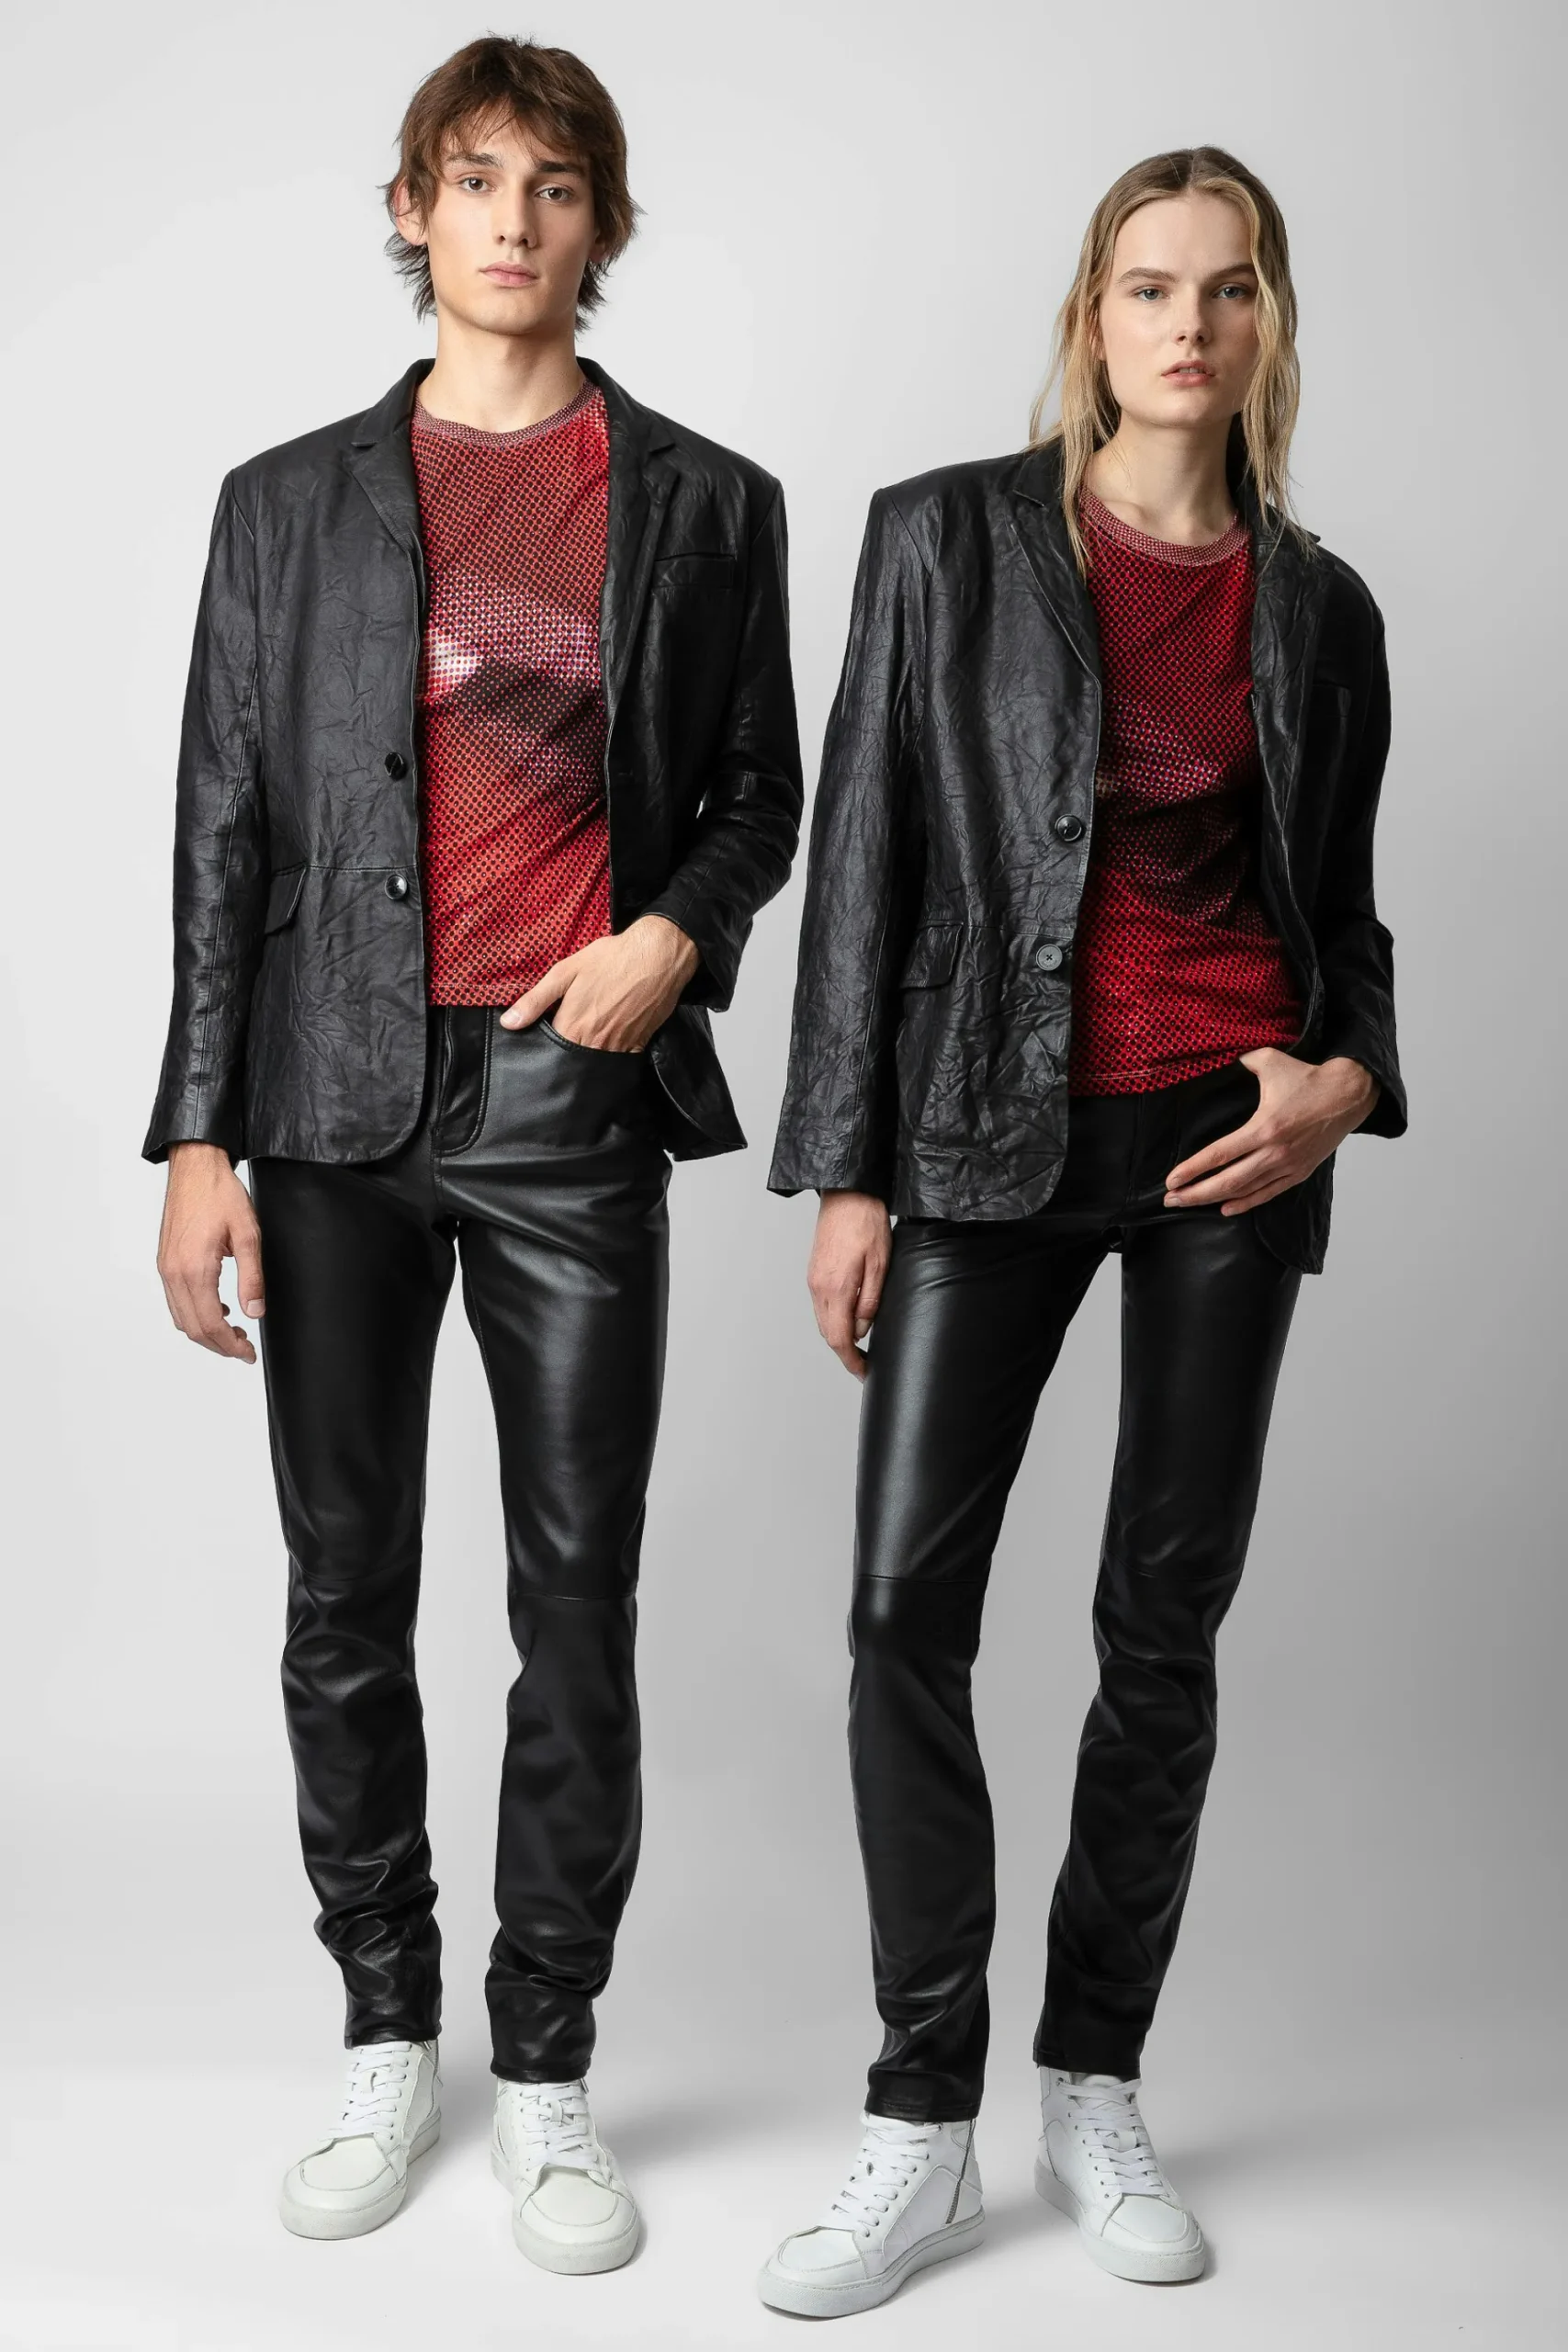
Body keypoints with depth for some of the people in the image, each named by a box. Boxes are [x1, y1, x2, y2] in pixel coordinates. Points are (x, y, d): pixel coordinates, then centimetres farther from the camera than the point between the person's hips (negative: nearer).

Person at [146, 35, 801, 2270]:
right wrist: (199, 1137, 0)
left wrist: (675, 935, -9)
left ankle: (550, 2070, 18)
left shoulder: (706, 504, 8)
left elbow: (757, 791, 13)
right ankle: (387, 2040, 25)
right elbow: (224, 831, 6)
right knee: (347, 1597, 8)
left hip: (575, 1099, -1)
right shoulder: (292, 500, 8)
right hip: (341, 1101, 1)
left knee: (579, 1605, 3)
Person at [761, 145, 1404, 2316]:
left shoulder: (1319, 608, 9)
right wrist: (848, 1168, -6)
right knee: (906, 1600, -8)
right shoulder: (949, 539, 1)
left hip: (1233, 1140, 2)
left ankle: (1096, 2095, 20)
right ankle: (925, 2132, 5)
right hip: (993, 1126, -2)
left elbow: (1341, 902, 15)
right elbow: (864, 854, -1)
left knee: (1169, 1616, 5)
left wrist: (1347, 1079, -6)